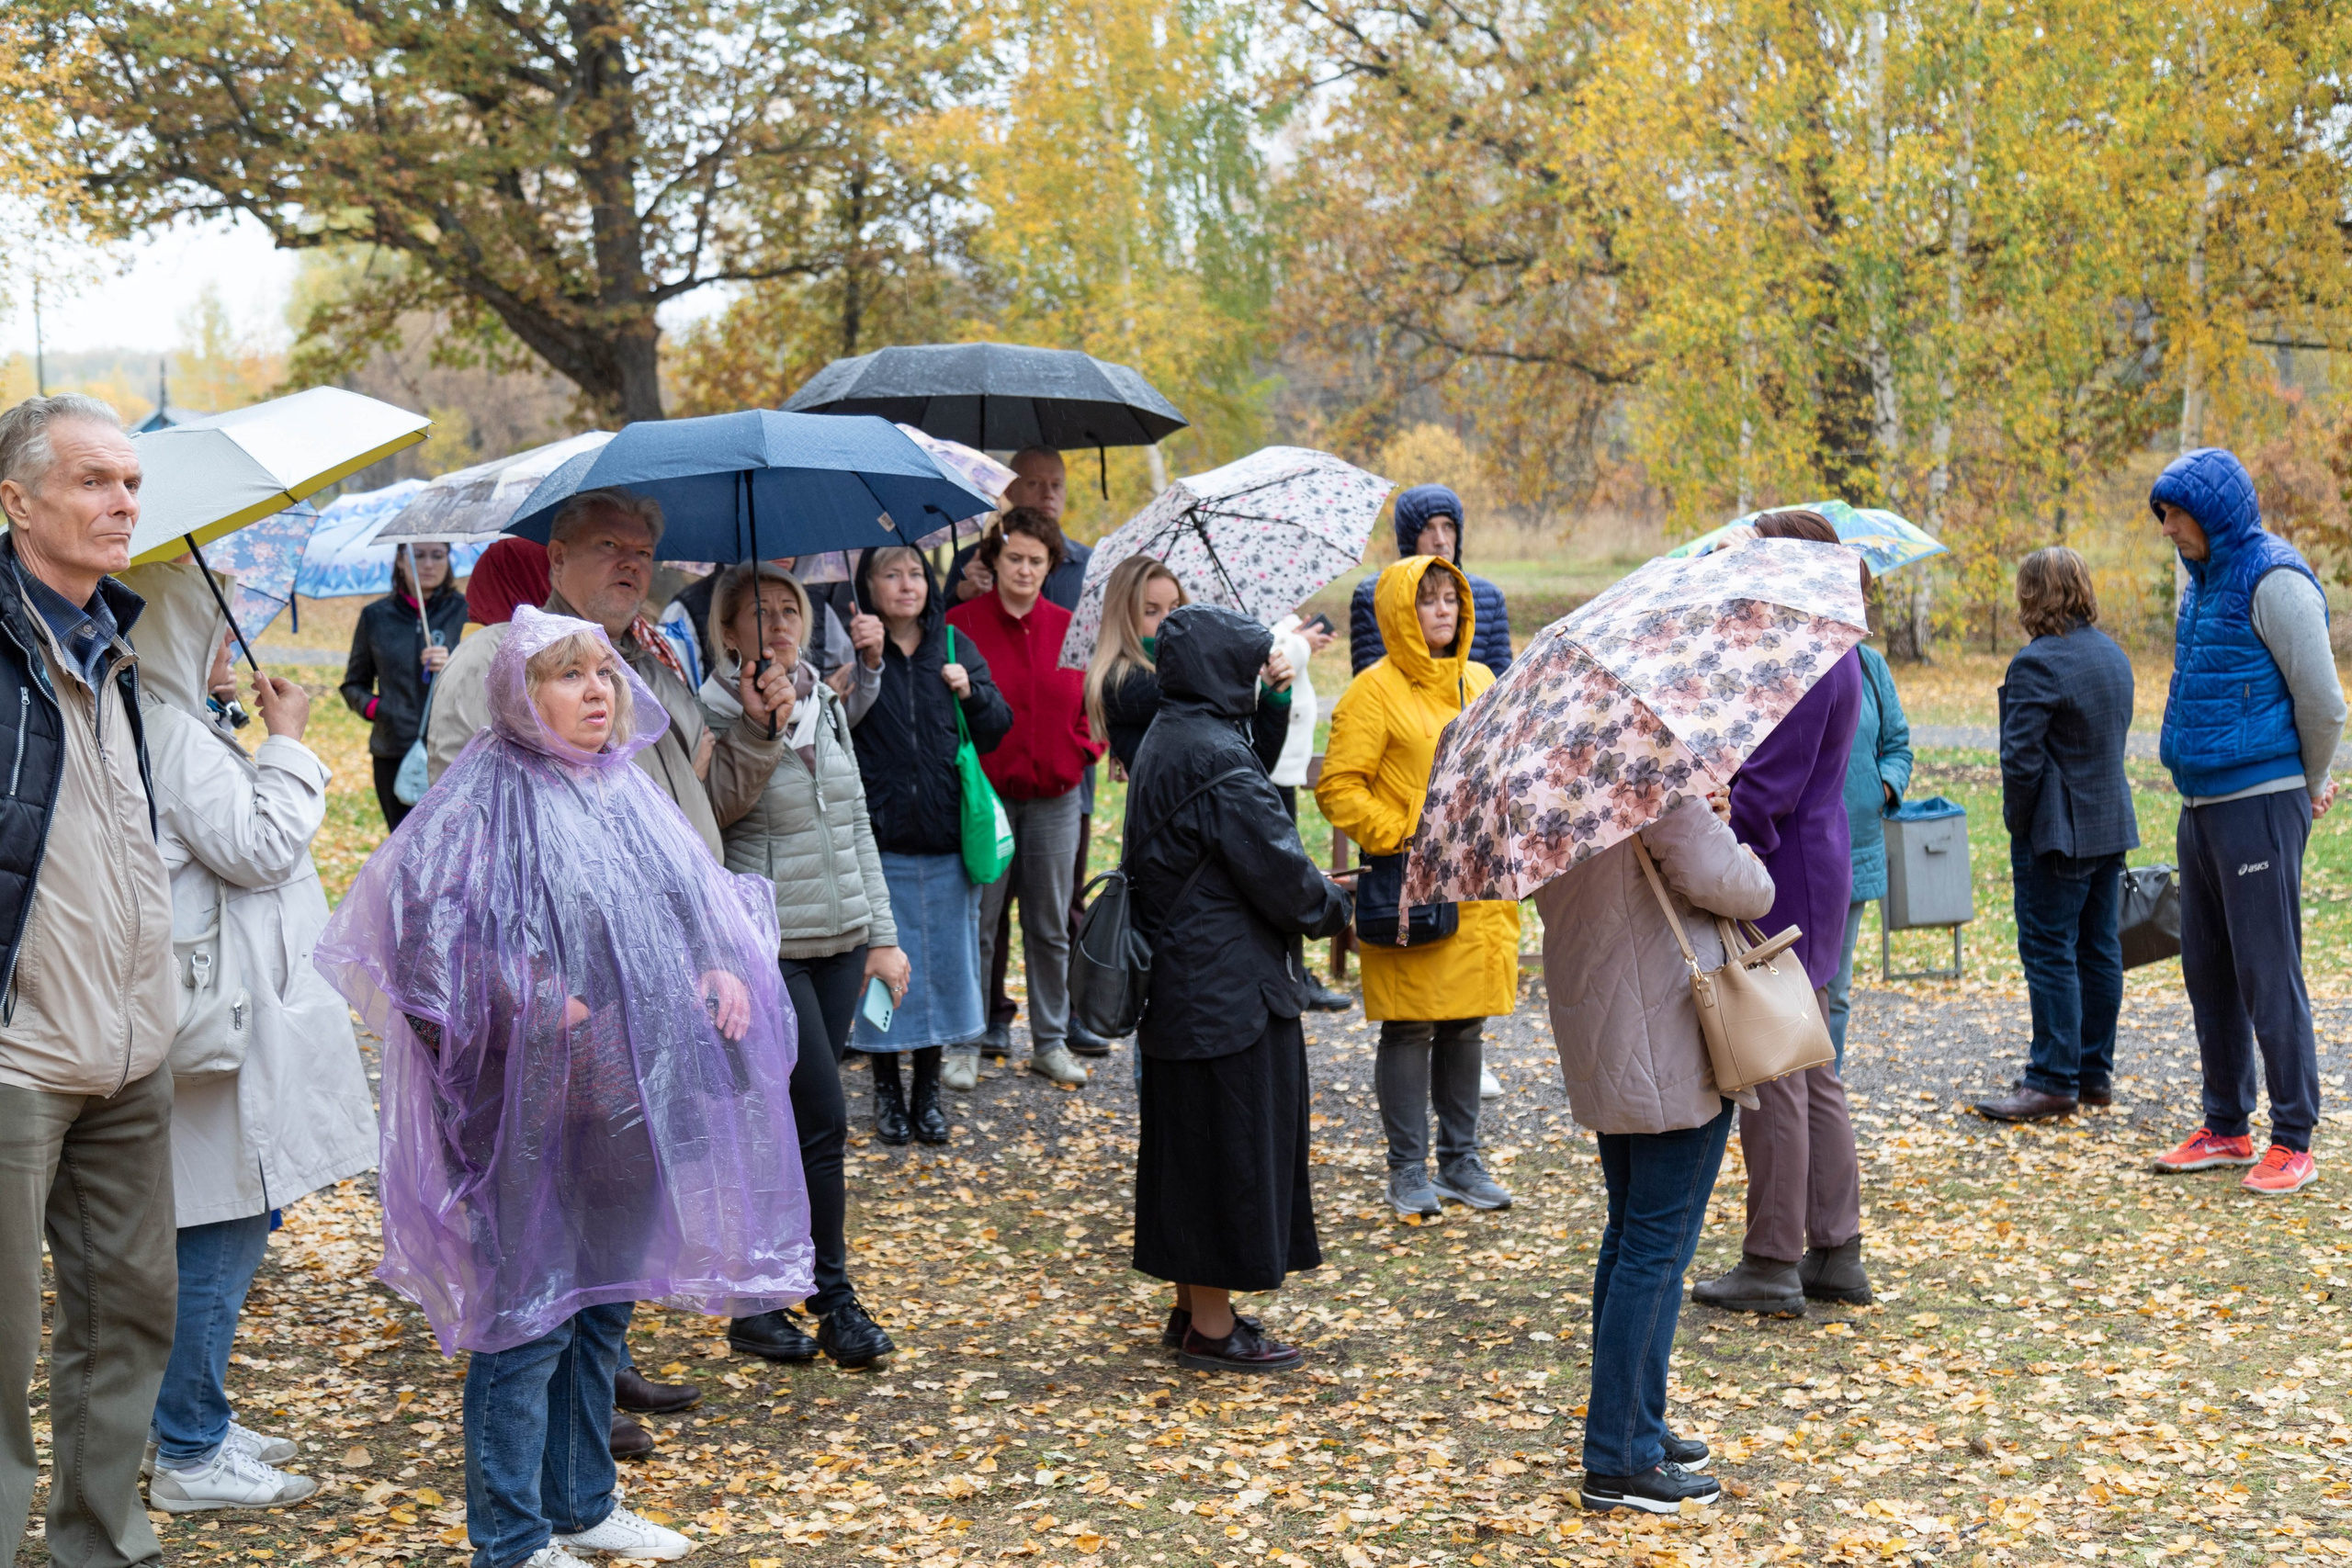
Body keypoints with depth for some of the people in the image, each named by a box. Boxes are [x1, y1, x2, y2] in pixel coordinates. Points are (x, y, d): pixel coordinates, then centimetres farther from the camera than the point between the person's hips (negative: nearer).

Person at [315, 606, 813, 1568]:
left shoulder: (629, 792, 11)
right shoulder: (486, 798, -11)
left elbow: (704, 900, 20)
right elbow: (424, 925, -19)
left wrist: (725, 966, 1)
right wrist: (533, 1005, -23)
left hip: (634, 1094, 7)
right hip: (535, 1101, -7)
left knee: (604, 1304, 17)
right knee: (527, 1313, -2)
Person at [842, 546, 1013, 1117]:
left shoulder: (953, 646, 8)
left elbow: (997, 729, 9)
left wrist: (971, 692, -10)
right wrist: (866, 665, -31)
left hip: (946, 834, 3)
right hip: (879, 836, -3)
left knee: (942, 960, 10)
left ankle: (928, 1092, 22)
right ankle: (886, 1089, 18)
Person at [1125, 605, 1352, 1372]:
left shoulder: (1164, 741, 10)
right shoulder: (1217, 759, -21)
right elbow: (1278, 871, -18)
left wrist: (1311, 887, 15)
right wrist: (1335, 905, 2)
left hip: (1177, 981, 10)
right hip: (1228, 986, -10)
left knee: (1188, 1139, 16)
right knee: (1230, 1139, 0)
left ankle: (1192, 1306, 27)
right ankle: (1212, 1327, 8)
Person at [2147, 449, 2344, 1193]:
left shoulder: (2275, 581, -13)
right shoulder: (2205, 582, 15)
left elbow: (2323, 703, -12)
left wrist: (2310, 789, 2)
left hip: (2258, 804, -9)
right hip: (2202, 804, 9)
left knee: (2268, 975, -5)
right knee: (2208, 971, 13)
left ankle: (2293, 1143, 2)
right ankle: (2226, 1129, 23)